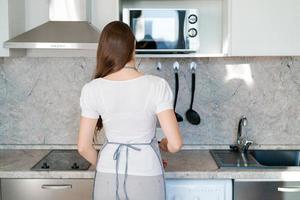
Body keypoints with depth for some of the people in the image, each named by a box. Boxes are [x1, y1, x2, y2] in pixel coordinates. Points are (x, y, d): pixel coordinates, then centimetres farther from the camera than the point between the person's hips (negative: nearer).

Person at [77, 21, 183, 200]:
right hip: (146, 179, -1)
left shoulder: (92, 89, -10)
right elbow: (175, 144, -16)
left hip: (108, 179, 2)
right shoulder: (157, 86, -15)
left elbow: (84, 146, -4)